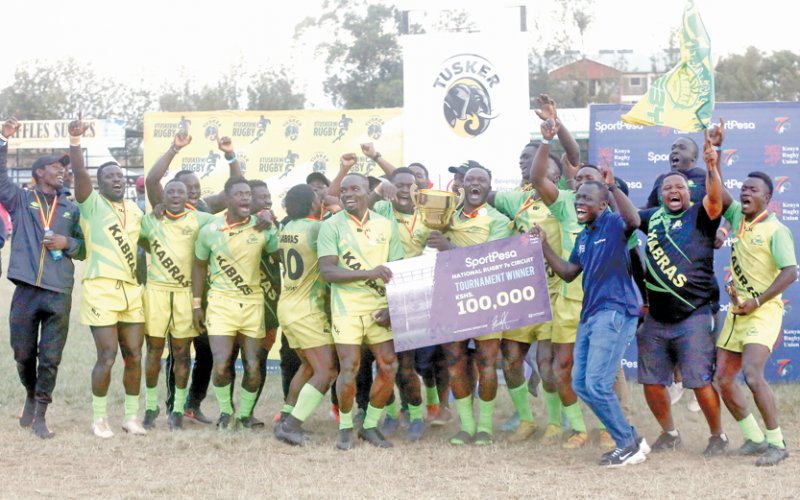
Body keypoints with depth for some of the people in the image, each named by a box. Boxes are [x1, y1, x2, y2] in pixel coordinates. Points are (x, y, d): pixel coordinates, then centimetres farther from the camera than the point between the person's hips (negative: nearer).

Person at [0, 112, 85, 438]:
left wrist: (67, 243, -5)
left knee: (50, 358, -2)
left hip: (59, 294, 1)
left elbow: (84, 249, 16)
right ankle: (31, 396, 32)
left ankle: (40, 416, 5)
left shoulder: (71, 210, 15)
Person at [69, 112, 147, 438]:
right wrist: (75, 140, -31)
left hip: (132, 290, 6)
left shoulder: (135, 211, 17)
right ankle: (99, 419, 4)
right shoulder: (92, 204, -1)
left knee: (134, 356, 6)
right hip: (101, 289, -6)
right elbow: (79, 172, -17)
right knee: (107, 356, -8)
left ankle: (131, 416, 17)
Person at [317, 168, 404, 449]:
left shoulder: (385, 226, 7)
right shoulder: (332, 226, -2)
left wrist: (392, 308, -5)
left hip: (379, 307, 3)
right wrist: (368, 273, -23)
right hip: (347, 306, -3)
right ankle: (345, 428, 12)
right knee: (349, 369, -8)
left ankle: (370, 426, 13)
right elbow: (327, 271, -11)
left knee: (389, 366, -3)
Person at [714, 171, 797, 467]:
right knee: (723, 379, 4)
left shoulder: (775, 230, -8)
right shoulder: (737, 217, 11)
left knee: (752, 374, -23)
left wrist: (756, 302, -19)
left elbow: (790, 272, -16)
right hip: (737, 310, 8)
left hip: (764, 312, -8)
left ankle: (776, 443, -13)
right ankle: (755, 439, 17)